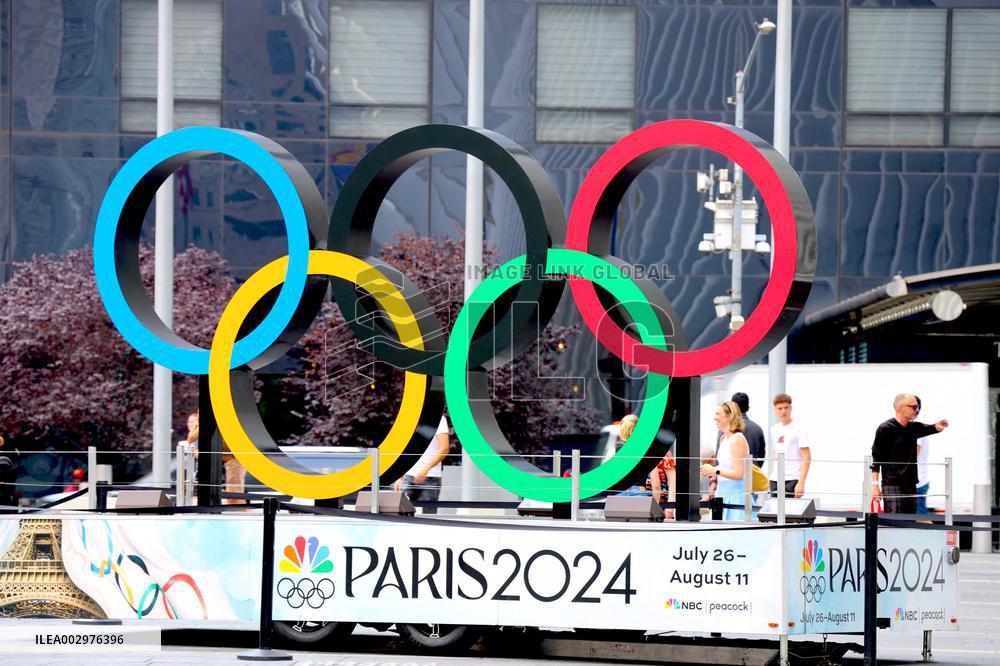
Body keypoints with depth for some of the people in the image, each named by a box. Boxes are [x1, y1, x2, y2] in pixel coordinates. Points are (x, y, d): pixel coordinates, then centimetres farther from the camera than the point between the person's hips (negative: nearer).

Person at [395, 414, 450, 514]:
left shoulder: (439, 419, -3)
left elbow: (445, 449, -13)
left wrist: (425, 469, -22)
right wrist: (400, 478, 16)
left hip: (430, 477, -6)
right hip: (409, 476, 6)